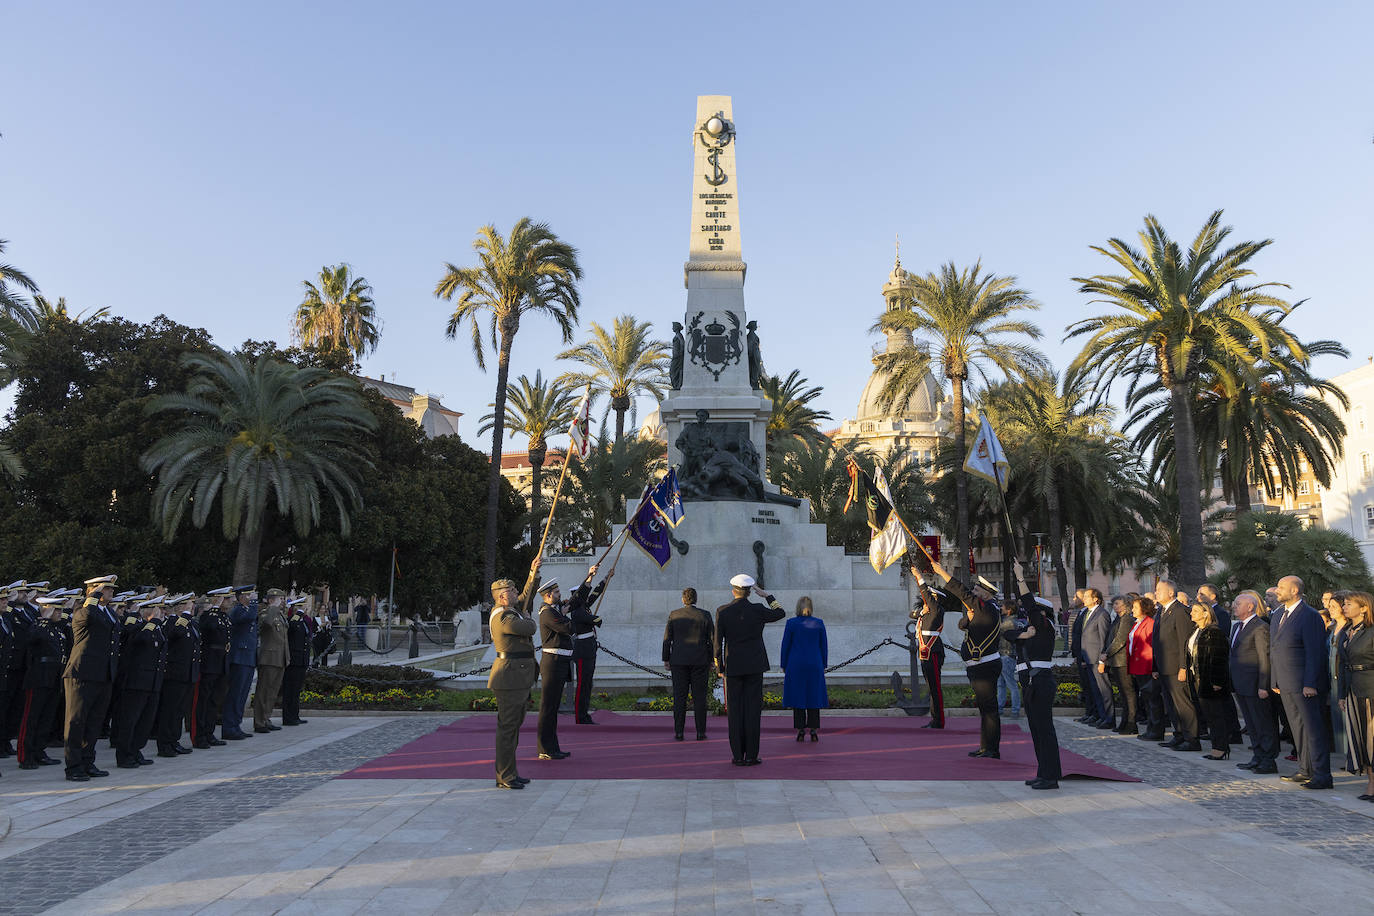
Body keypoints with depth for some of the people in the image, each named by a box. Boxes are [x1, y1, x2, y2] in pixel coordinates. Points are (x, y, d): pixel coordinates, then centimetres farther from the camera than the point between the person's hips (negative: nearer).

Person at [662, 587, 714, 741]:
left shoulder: (674, 615, -1)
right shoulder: (705, 615, -1)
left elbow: (667, 639, 0)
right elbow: (712, 640, -1)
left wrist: (666, 659, 8)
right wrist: (711, 662, 7)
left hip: (679, 661, 0)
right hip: (700, 662, 0)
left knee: (679, 697, 3)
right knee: (699, 697, 4)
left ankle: (679, 732, 4)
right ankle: (700, 732, 4)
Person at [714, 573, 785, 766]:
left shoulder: (722, 611, -4)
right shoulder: (757, 610, -6)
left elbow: (718, 642, -1)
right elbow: (780, 613, 13)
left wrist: (719, 667, 9)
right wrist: (767, 596, 16)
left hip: (732, 666, 1)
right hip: (754, 665, 0)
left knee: (734, 710, 6)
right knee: (753, 709, 4)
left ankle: (737, 756, 8)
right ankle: (751, 756, 5)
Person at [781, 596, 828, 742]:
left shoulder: (791, 623, -5)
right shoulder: (819, 623, 0)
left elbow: (785, 646, -2)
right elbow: (824, 647, 4)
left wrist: (784, 666, 6)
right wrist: (823, 666, 13)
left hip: (796, 665, -1)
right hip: (814, 665, 1)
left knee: (798, 697, 5)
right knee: (814, 697, 7)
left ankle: (801, 730, 5)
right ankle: (813, 731, 7)